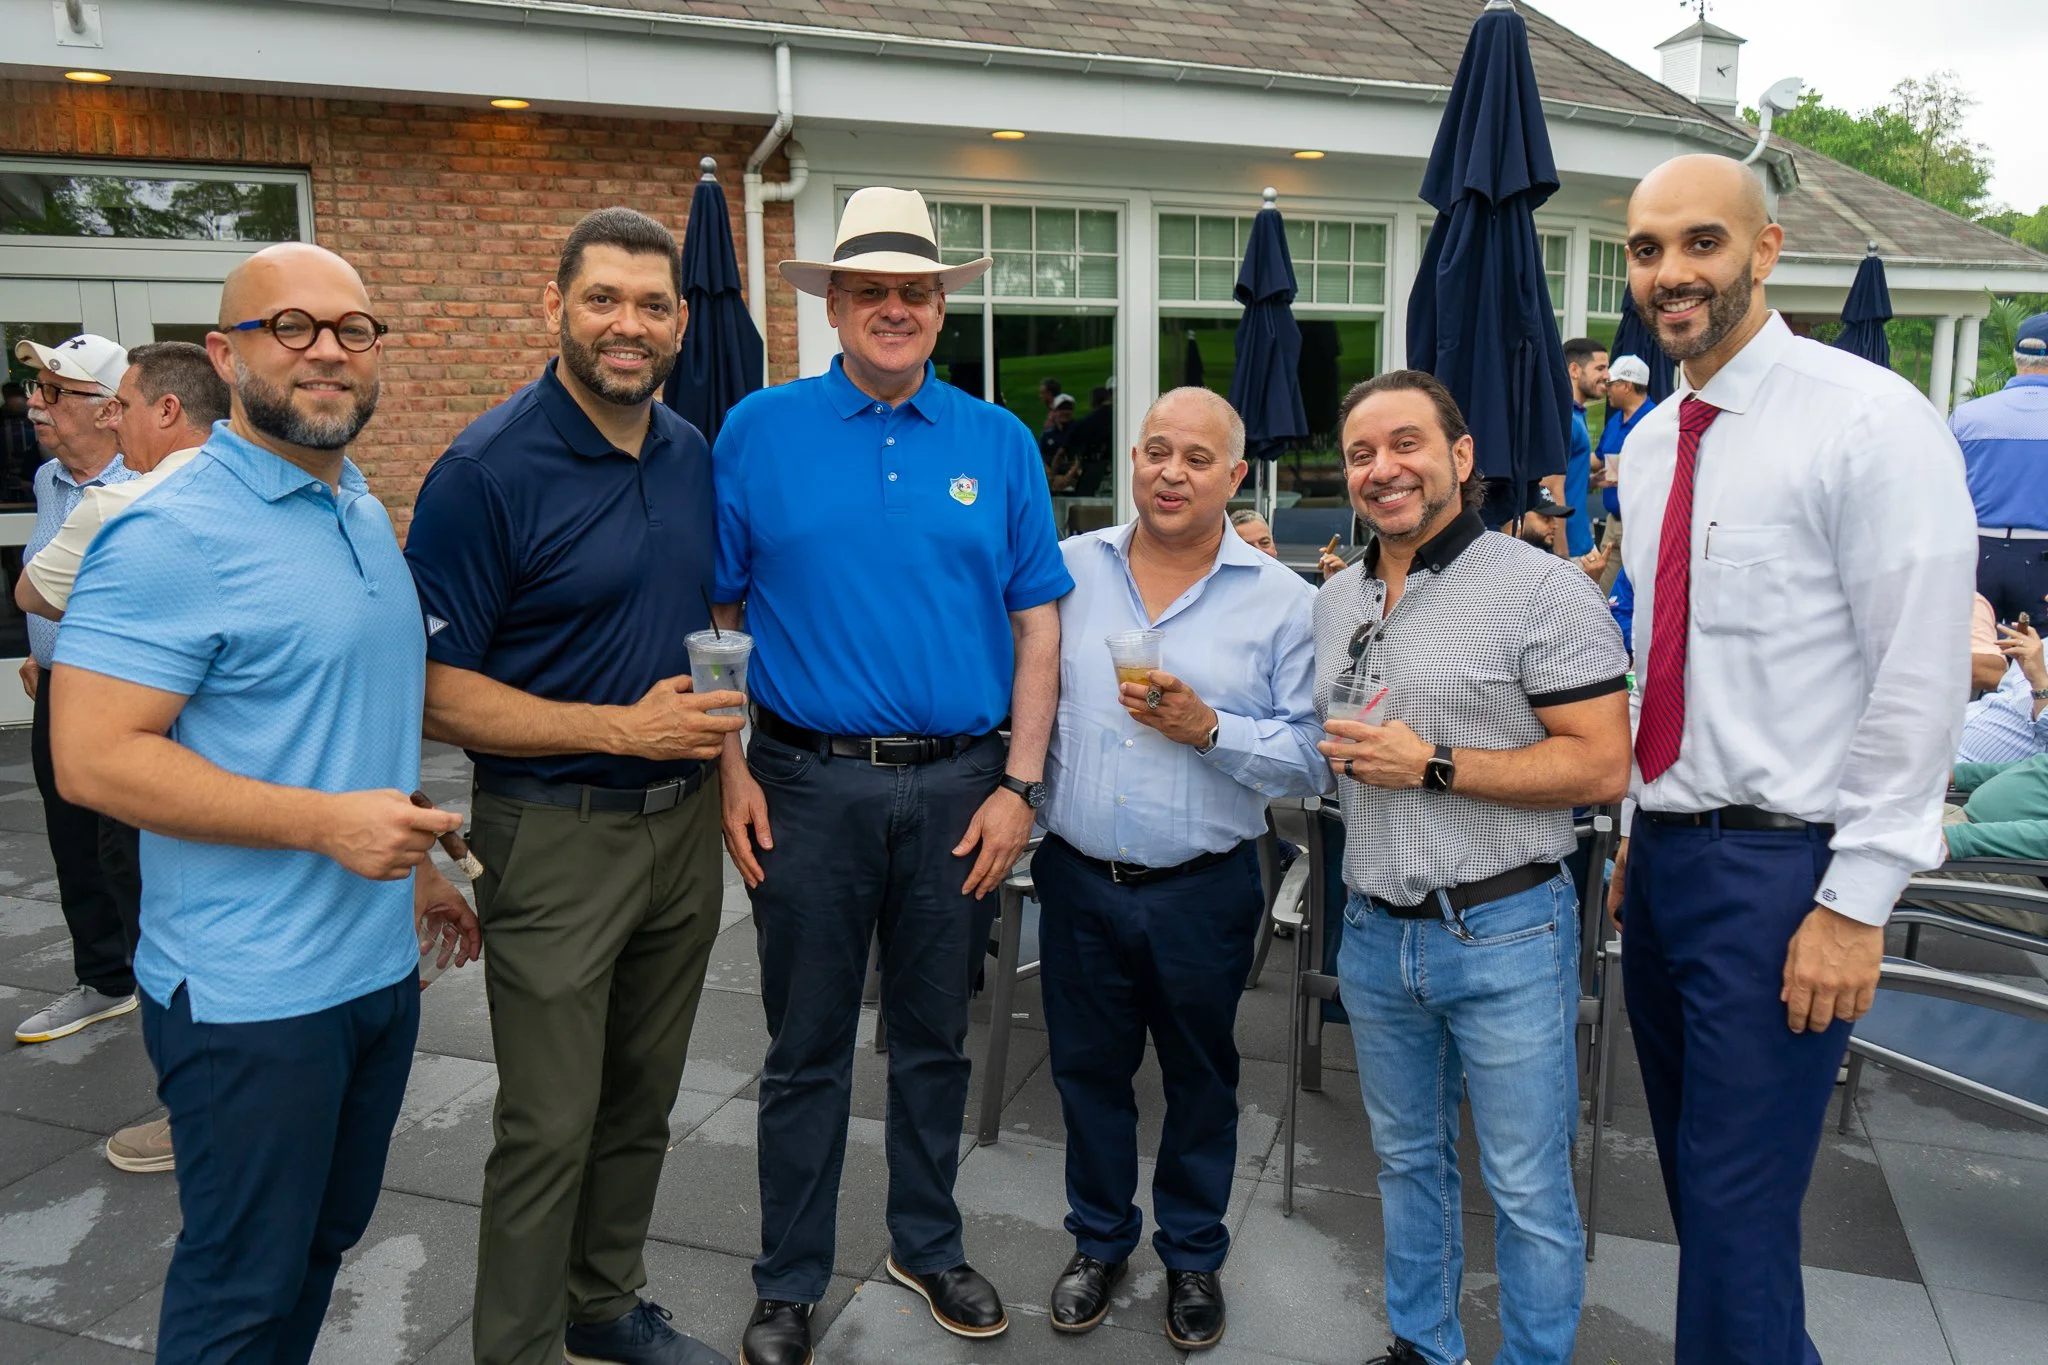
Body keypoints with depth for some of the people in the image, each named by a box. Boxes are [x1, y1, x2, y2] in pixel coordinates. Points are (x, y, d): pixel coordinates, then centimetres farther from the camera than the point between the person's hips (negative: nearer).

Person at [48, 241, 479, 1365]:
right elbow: (93, 758, -21)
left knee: (326, 1240, 22)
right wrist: (329, 824, -24)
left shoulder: (369, 515, 9)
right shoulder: (173, 536, -16)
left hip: (380, 968, 8)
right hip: (252, 995, -7)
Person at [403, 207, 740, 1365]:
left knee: (642, 1104, 19)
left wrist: (719, 729, 4)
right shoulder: (490, 469, -14)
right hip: (556, 835, -6)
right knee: (550, 1128, 4)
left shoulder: (695, 455, 6)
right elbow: (435, 691, -14)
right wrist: (622, 727, -21)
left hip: (683, 822, 6)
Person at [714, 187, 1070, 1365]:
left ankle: (929, 1245, 39)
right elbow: (710, 614, 1)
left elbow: (1039, 620, 3)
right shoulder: (759, 432, 1)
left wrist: (1020, 784, -4)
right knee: (806, 1051, 11)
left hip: (961, 786, 2)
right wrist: (729, 769, -6)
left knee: (936, 1041, 17)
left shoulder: (1000, 443, 4)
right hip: (809, 785, -1)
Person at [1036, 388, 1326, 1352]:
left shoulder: (1281, 600, -5)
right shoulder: (1069, 569, 1)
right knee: (1087, 1068, 17)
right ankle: (1098, 1240, 40)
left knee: (1200, 1080, 16)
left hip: (1204, 891, -1)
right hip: (1077, 881, 2)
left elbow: (1311, 758, -8)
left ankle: (1193, 1255, 38)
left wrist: (1209, 730, -21)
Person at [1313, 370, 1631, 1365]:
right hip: (1374, 932, 6)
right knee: (1406, 1162, 20)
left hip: (1504, 935, -6)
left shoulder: (1540, 588, -11)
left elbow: (1602, 767, -16)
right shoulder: (1334, 599, 9)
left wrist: (1431, 765, -21)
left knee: (1528, 1191, 7)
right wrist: (1342, 758, -2)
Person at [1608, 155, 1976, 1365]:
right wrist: (1636, 835, 16)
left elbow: (1919, 681, -15)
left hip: (1779, 868, -7)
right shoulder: (1649, 445, 10)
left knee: (1738, 1216, -1)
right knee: (1694, 1174, 19)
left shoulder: (1872, 421, -13)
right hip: (1664, 851, 7)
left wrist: (1855, 906, -16)